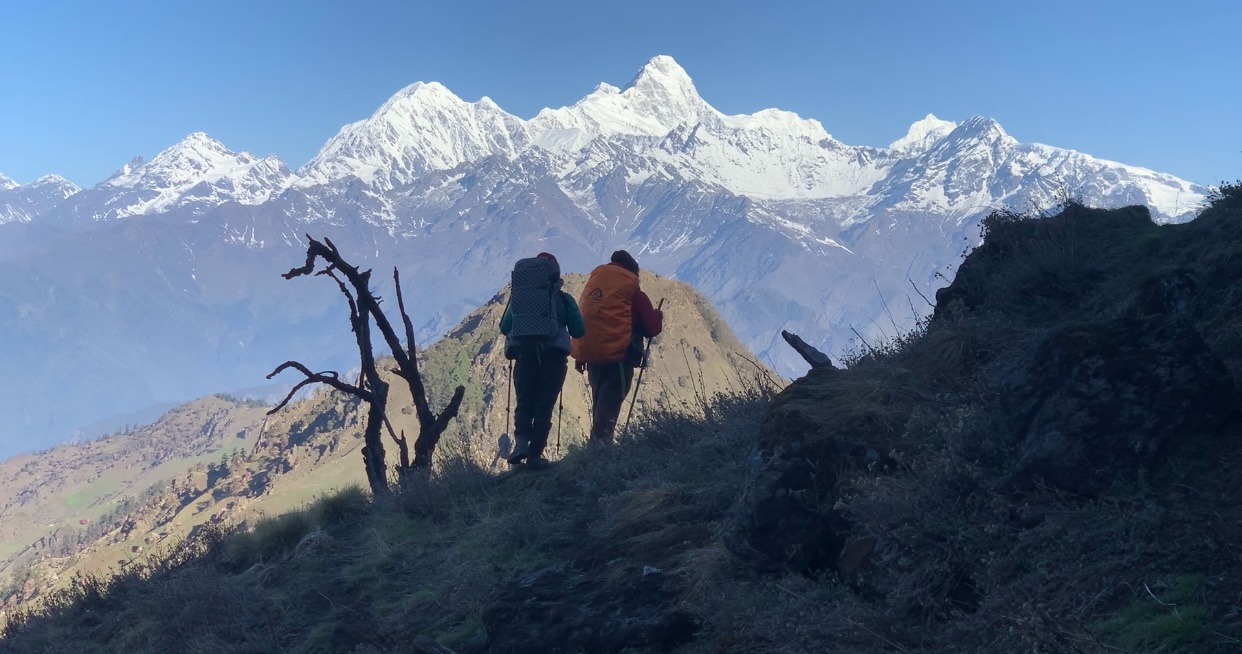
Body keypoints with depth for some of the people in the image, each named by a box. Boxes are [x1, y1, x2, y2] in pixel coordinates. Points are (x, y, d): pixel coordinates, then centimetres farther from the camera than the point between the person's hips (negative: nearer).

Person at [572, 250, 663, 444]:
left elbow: (579, 321, 13)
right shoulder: (634, 293, -2)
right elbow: (652, 329, 1)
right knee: (609, 408, -8)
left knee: (600, 406, 17)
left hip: (590, 355, 6)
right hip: (619, 356, -6)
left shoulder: (591, 284, 13)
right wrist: (658, 316, 22)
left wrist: (579, 357, 17)